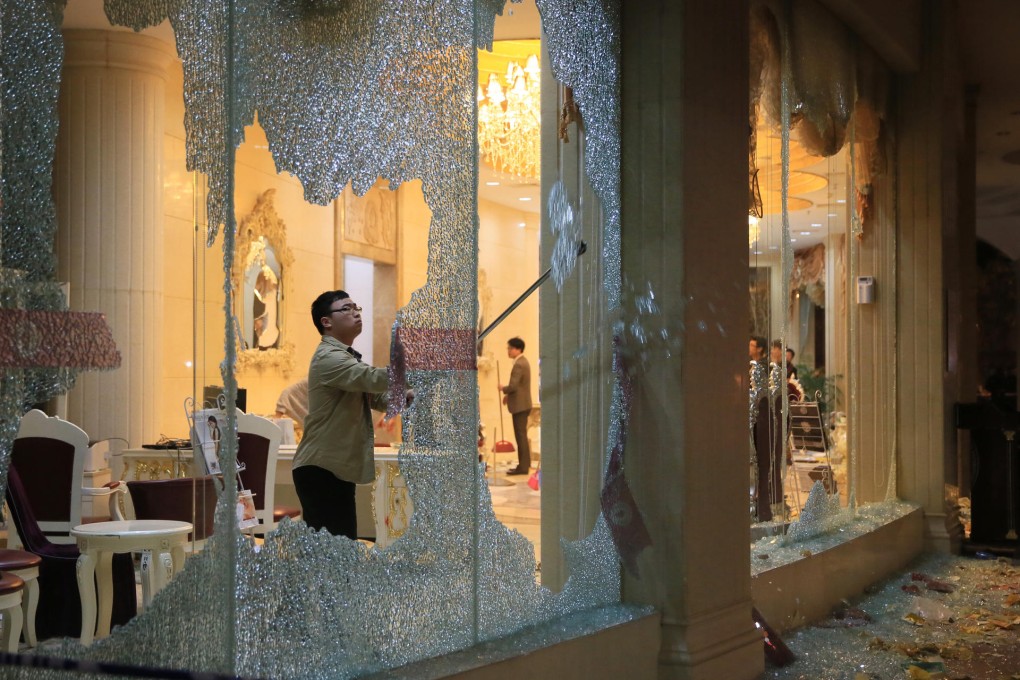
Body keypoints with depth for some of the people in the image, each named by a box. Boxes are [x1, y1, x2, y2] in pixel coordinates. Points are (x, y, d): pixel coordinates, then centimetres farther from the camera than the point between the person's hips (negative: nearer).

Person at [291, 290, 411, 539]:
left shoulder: (347, 358, 19)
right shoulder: (329, 358, -15)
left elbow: (377, 397, 15)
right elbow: (376, 379, -29)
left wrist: (405, 396, -6)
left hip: (338, 469, 10)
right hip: (320, 470, -10)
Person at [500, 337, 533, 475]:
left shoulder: (519, 364, -18)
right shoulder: (523, 361, 14)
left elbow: (513, 386, -24)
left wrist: (503, 389, -5)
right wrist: (509, 394, 15)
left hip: (520, 405, -10)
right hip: (522, 404, 10)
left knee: (521, 435, -6)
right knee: (522, 435, 15)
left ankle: (523, 466, -4)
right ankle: (525, 464, 20)